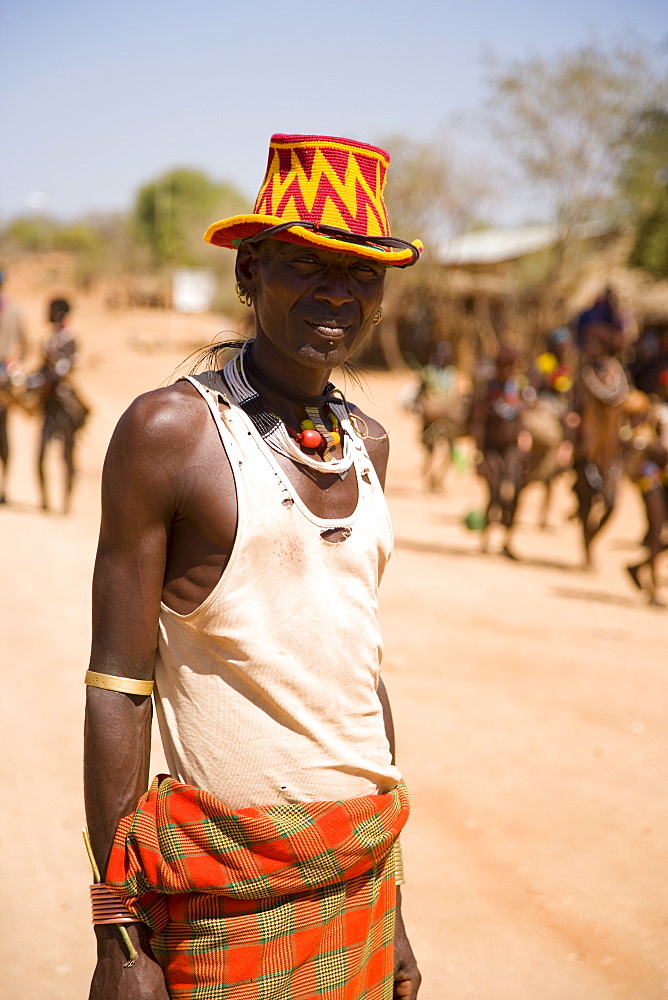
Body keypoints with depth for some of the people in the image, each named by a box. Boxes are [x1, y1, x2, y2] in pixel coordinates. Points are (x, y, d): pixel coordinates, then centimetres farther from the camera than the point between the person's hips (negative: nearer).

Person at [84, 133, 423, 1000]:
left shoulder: (365, 443, 9)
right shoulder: (170, 431, -10)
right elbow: (119, 686, -10)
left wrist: (392, 903, 16)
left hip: (365, 870, 6)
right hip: (233, 887, -6)